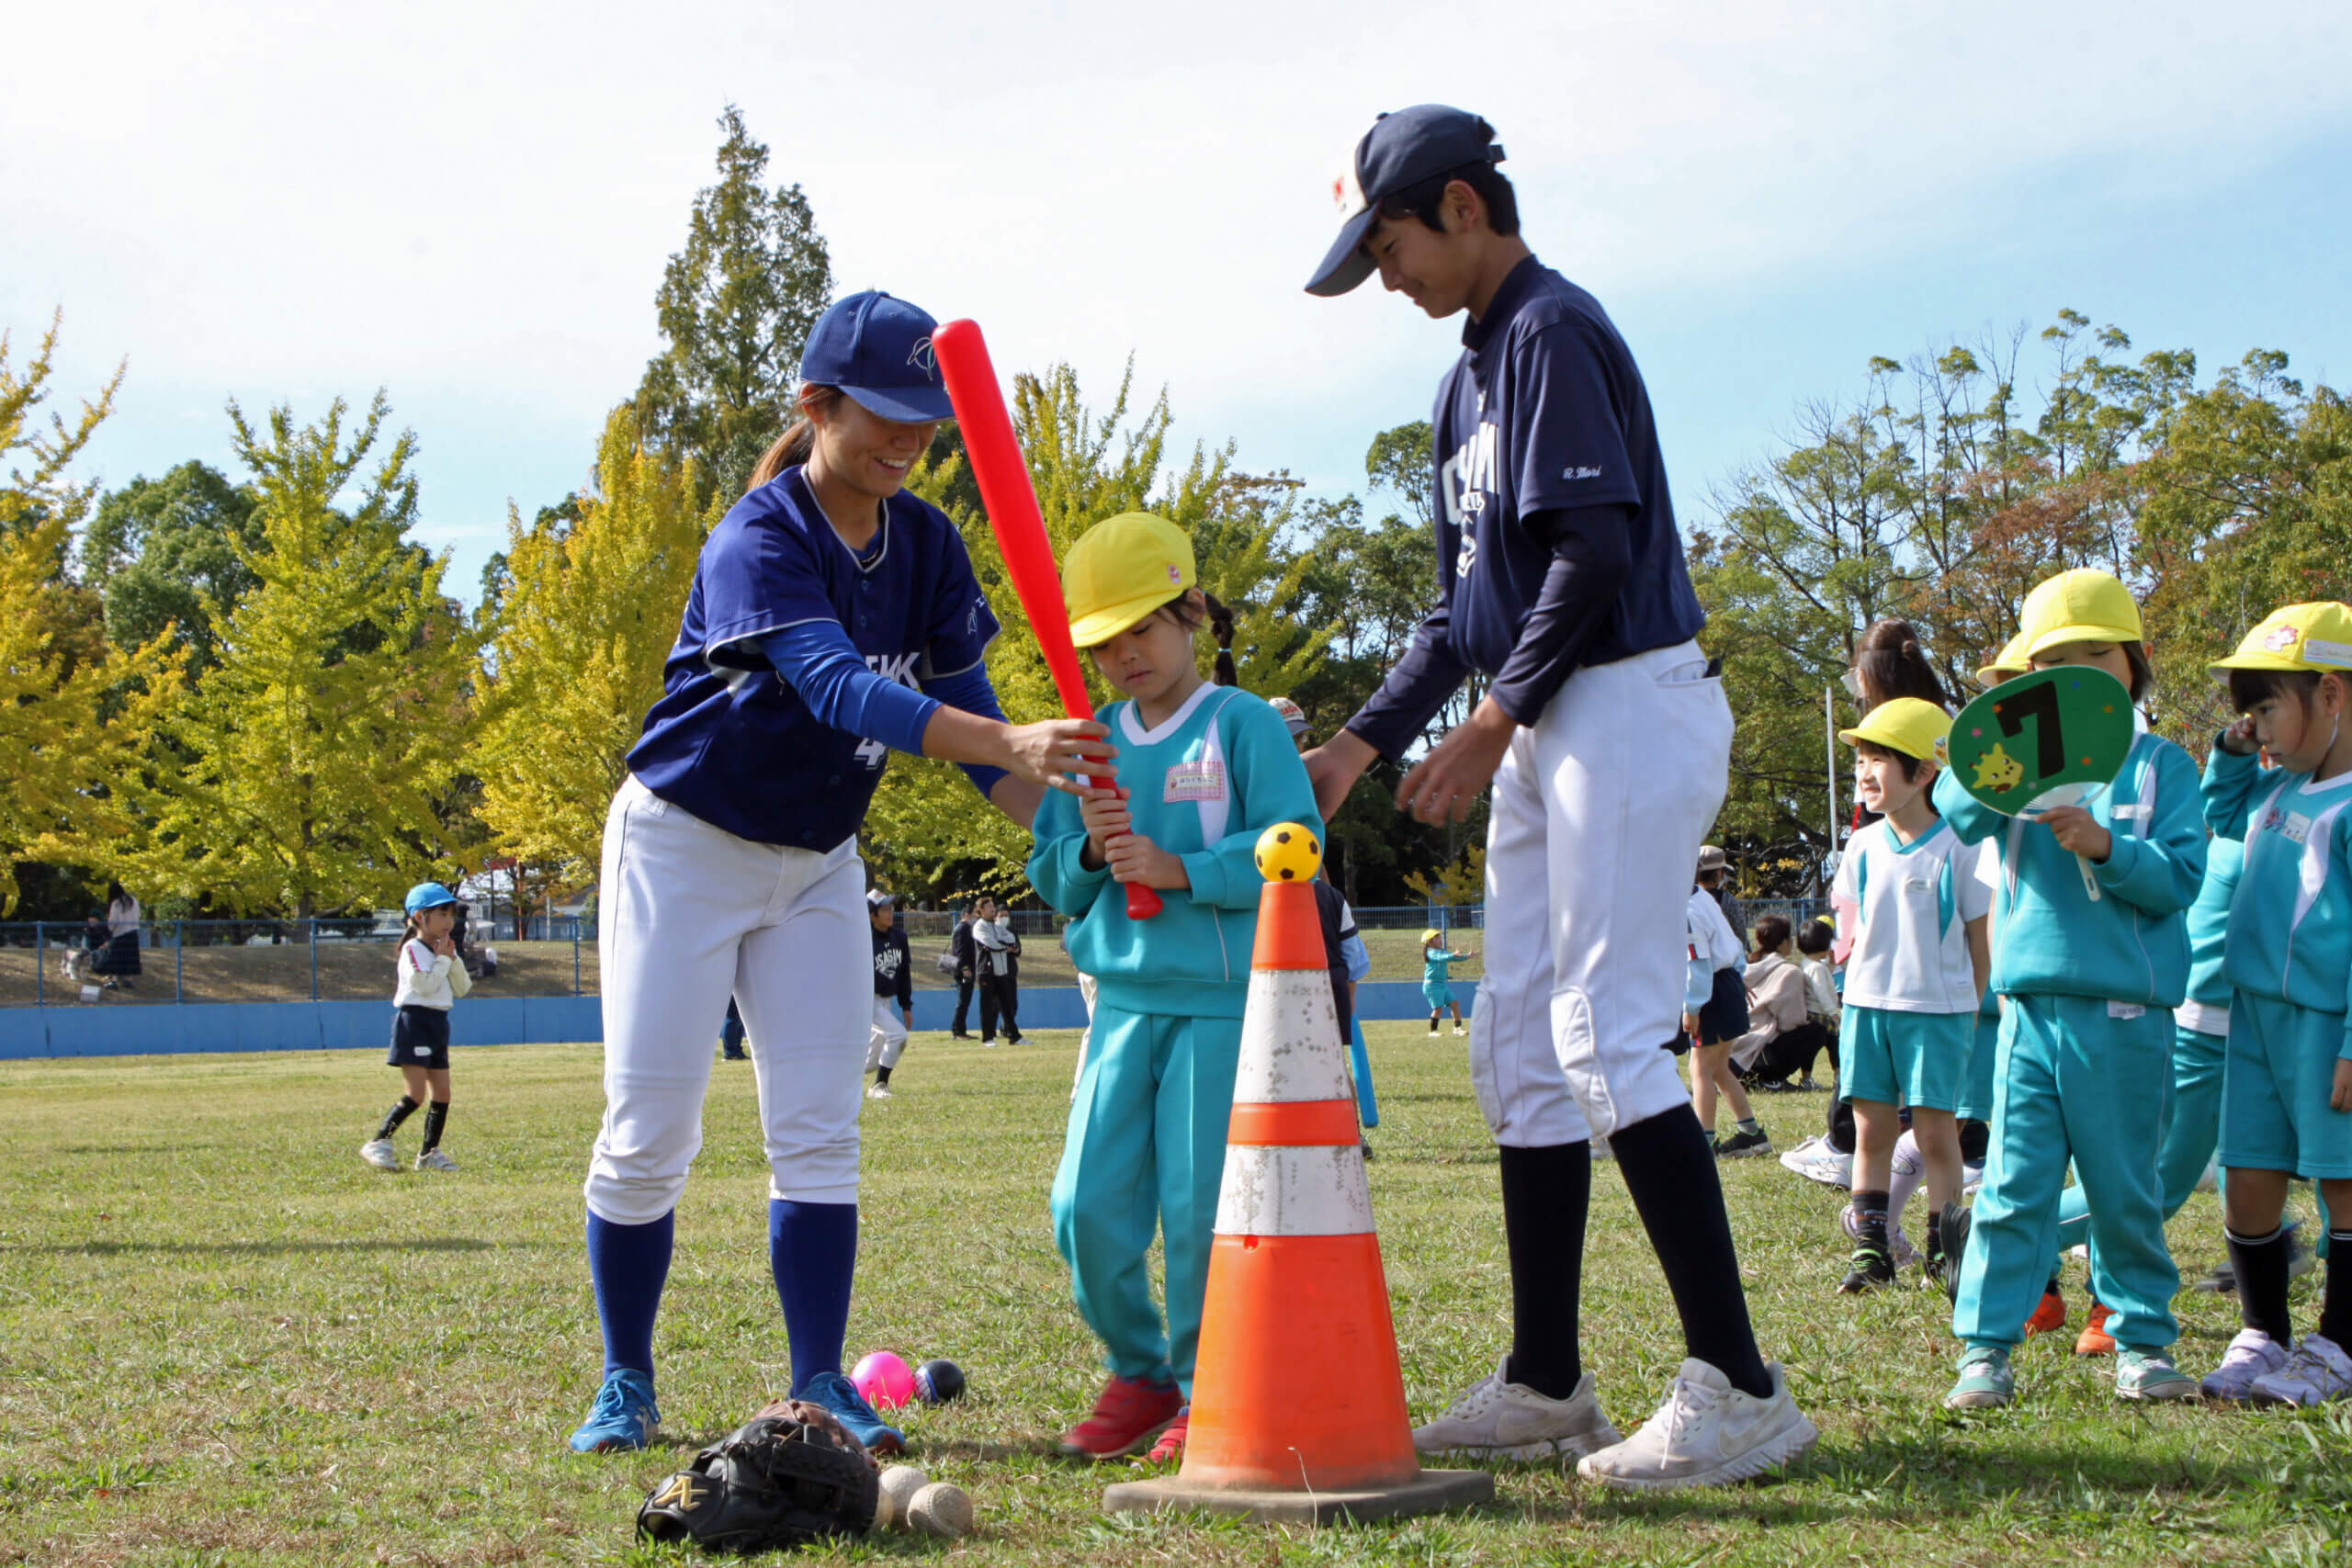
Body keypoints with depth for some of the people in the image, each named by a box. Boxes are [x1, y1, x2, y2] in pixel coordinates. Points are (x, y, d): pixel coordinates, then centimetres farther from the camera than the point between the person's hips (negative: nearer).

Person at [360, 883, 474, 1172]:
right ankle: (378, 1144, -9)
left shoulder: (444, 950, 16)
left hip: (438, 1023, 9)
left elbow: (462, 989, 11)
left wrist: (453, 960, -1)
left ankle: (429, 1152, 13)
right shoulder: (413, 949, -10)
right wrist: (442, 960, -12)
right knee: (415, 1094, -14)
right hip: (414, 1020, -9)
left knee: (441, 1094, 6)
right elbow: (424, 984, -21)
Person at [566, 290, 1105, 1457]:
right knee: (648, 1134, -3)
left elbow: (963, 704, -5)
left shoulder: (926, 547, -4)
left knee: (818, 1134, 0)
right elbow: (841, 691, -41)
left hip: (818, 863, 6)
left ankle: (819, 1385, 3)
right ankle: (626, 1381, 12)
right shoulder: (760, 542, -26)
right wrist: (1010, 742, -53)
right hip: (685, 847, -5)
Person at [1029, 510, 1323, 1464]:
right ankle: (1138, 1374, 20)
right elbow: (1053, 884, 14)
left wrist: (1180, 869, -20)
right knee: (1088, 1208, -1)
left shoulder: (1243, 723, -2)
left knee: (1199, 1210, -4)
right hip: (1124, 997, 5)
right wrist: (1090, 849, -8)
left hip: (1225, 1001, -5)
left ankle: (1207, 1392, 14)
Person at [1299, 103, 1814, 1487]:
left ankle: (1738, 1388, -13)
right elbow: (1466, 609, 22)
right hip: (1544, 735, 10)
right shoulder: (1470, 380, 21)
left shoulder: (1554, 331, -8)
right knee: (1517, 1049, 9)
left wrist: (1496, 720, -15)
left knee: (1606, 1041, -15)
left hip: (1631, 706, -10)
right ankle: (1547, 1385, 14)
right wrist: (1364, 744, 15)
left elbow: (1595, 549, -18)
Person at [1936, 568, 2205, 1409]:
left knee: (2123, 1190, 8)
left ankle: (2141, 1341, 20)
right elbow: (1956, 814, -11)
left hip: (2125, 1013, -1)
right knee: (2013, 1185, -1)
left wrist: (2105, 844, -20)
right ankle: (1986, 1348, 3)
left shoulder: (2161, 765, 5)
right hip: (2031, 1004, 1)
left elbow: (2180, 877, -4)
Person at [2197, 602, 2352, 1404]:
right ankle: (2262, 1336, 23)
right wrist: (2232, 755, 16)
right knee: (2249, 1179, 10)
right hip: (2254, 1010, 8)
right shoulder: (2283, 789, 12)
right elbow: (2221, 816, 35)